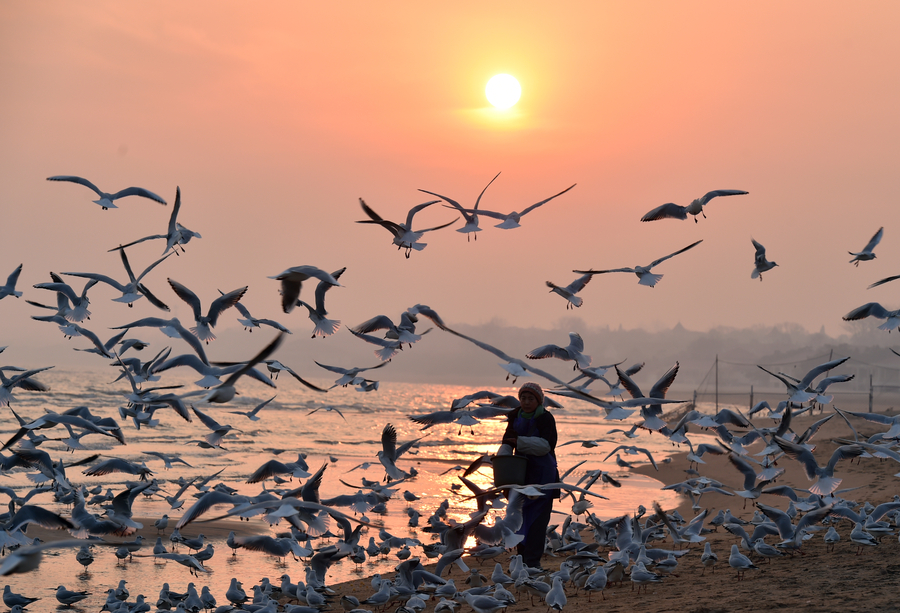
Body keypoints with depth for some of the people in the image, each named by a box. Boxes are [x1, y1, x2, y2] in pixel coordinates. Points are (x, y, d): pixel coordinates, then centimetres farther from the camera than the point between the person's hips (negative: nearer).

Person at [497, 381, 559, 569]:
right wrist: (502, 457, -15)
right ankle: (522, 557, 19)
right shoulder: (515, 417, 8)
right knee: (520, 516, 10)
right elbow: (508, 441, 5)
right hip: (521, 473, 6)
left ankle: (533, 561, -6)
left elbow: (546, 445, -21)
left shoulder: (546, 419, -10)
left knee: (537, 518, -8)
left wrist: (519, 441, -25)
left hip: (542, 474, -6)